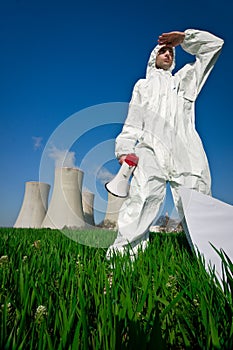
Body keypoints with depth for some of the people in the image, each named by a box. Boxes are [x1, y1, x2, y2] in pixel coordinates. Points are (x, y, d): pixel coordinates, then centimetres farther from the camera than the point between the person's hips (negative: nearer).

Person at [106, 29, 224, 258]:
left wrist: (183, 38, 27)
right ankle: (122, 253, -22)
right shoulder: (142, 86, 32)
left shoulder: (185, 78, 34)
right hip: (151, 150, -1)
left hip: (186, 153, 2)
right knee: (141, 200, -21)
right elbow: (132, 123, 18)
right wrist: (124, 149, 3)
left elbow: (214, 44, 35)